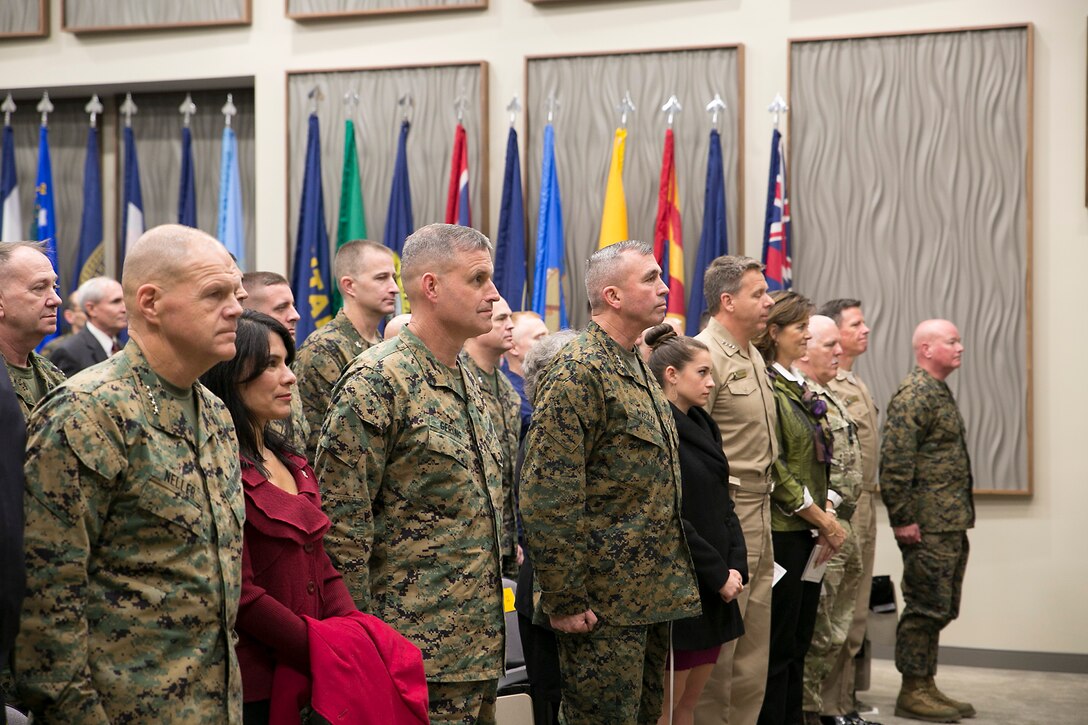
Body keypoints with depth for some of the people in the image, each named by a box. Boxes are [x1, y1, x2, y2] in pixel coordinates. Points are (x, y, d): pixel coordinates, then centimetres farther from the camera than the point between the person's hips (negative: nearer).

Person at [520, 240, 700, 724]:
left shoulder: (638, 369, 16)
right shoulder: (578, 372, -15)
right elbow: (548, 499, -20)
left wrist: (670, 584, 20)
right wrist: (563, 601, -20)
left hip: (652, 600, 9)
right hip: (604, 608, -9)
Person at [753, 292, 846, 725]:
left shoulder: (800, 387, 15)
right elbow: (774, 469, -17)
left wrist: (826, 519, 4)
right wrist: (824, 521, -11)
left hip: (808, 531, 9)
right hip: (782, 531, -8)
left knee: (799, 643, 12)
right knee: (778, 647, -3)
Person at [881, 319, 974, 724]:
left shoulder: (940, 393, 18)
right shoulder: (913, 395, -13)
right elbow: (894, 461, -20)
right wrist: (902, 519, -20)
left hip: (951, 525, 10)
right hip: (928, 525, -10)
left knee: (940, 609, 13)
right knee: (926, 607, -4)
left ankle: (925, 687, 21)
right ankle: (913, 692, 3)